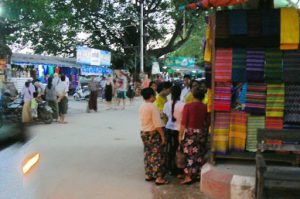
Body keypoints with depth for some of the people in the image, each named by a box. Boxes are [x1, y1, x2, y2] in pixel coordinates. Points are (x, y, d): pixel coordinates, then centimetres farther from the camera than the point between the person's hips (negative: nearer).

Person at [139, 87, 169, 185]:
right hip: (153, 134, -8)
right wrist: (162, 136, -16)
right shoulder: (153, 107, -19)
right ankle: (158, 177, 0)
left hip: (143, 132, 8)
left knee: (147, 154, 15)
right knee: (157, 155, -2)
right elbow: (157, 124, -21)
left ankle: (148, 174, 22)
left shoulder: (142, 107, 6)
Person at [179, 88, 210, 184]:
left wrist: (180, 135, -4)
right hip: (200, 132, 3)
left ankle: (188, 176, 1)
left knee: (190, 154, 2)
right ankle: (197, 174, 21)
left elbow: (183, 123, -10)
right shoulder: (205, 107, 0)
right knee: (199, 154, 12)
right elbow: (208, 123, 7)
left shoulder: (188, 106, -8)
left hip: (189, 132, -3)